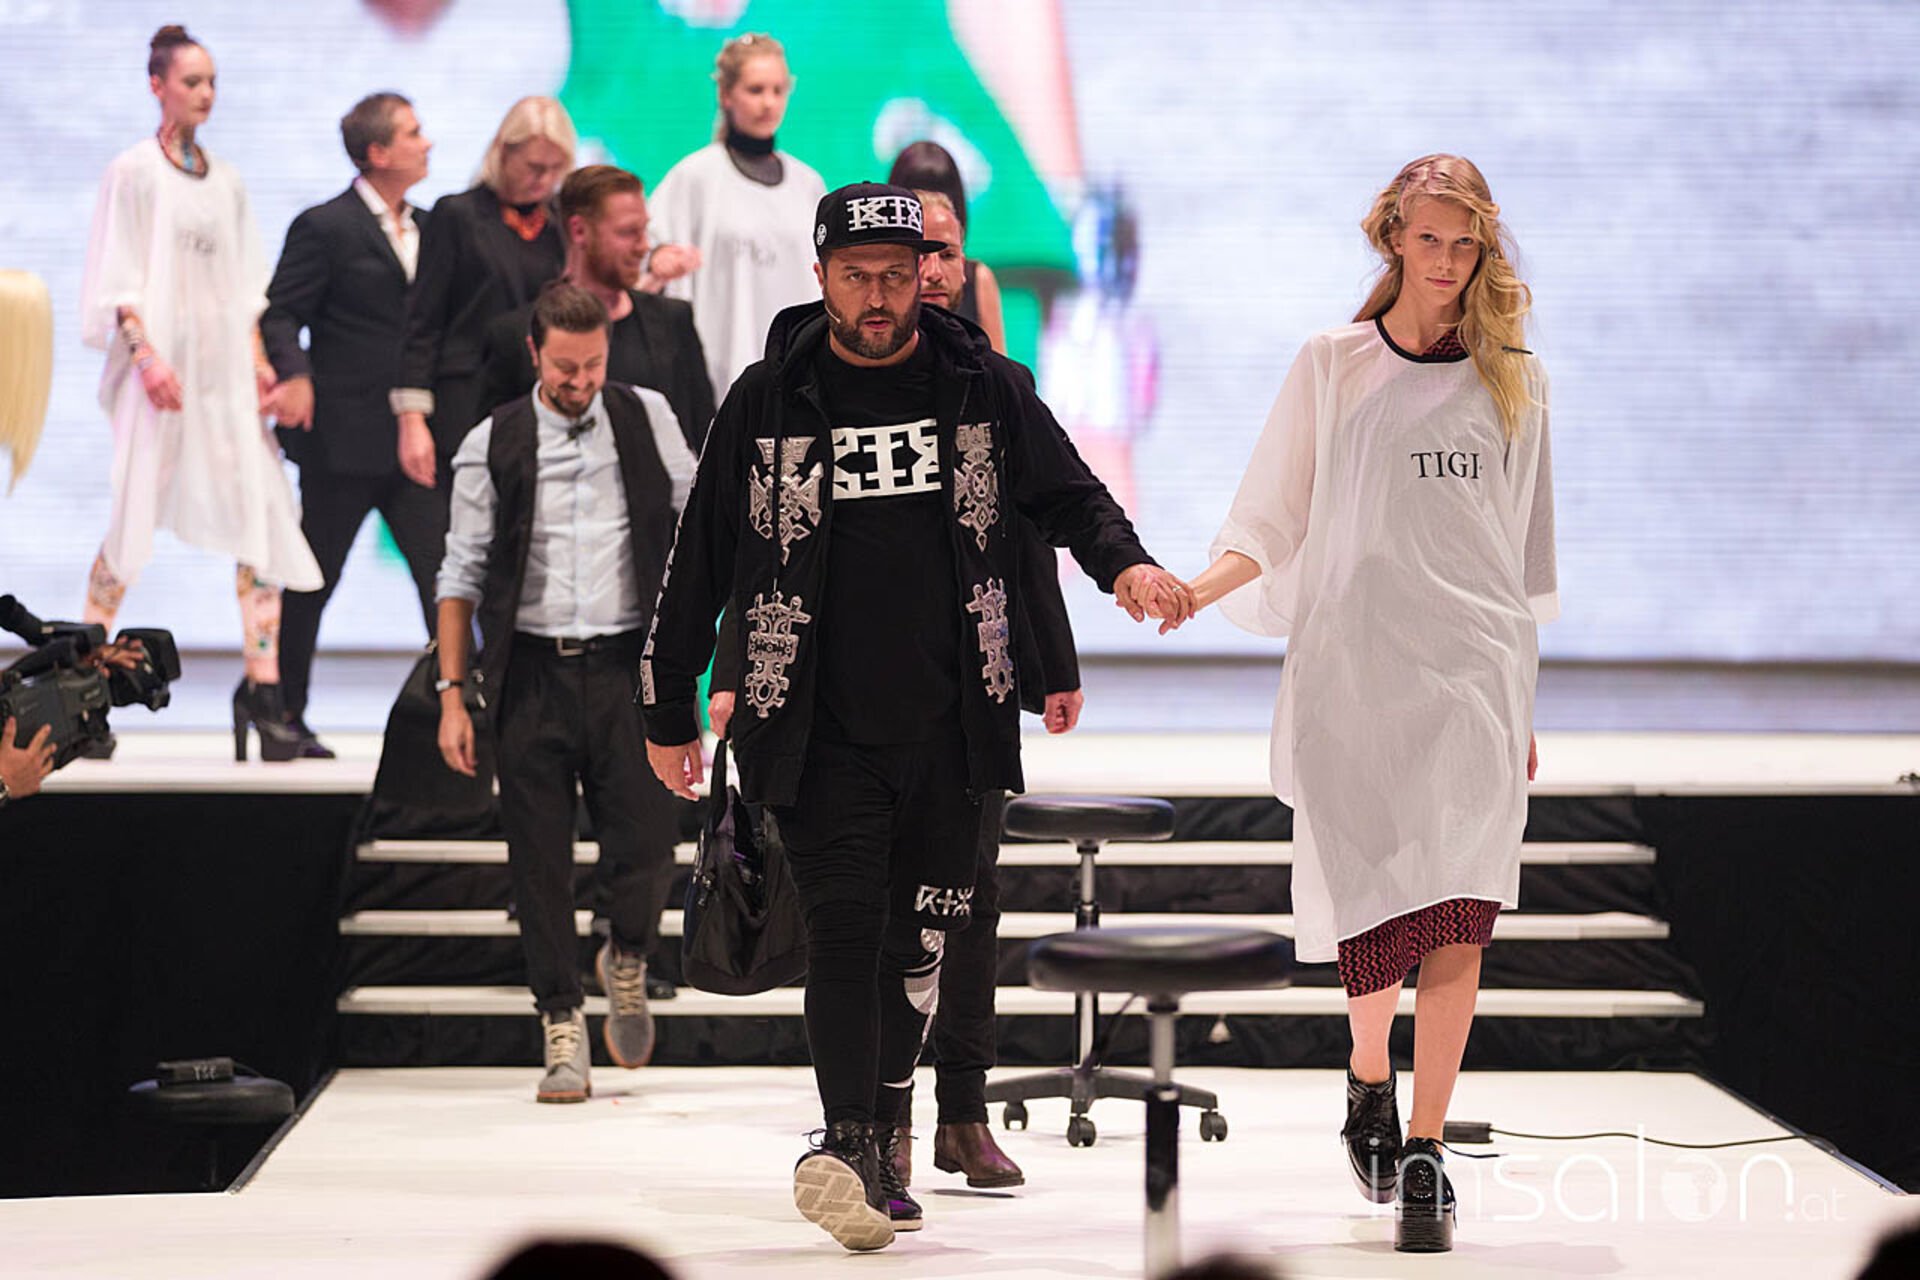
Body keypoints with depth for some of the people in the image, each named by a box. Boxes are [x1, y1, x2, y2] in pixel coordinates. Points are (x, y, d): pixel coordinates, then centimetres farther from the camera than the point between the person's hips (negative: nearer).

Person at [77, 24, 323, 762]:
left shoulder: (226, 183, 14)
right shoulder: (134, 171, -1)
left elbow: (246, 287, 14)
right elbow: (117, 277, -6)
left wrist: (259, 363, 2)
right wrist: (145, 355, -17)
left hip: (226, 366, 5)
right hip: (162, 361, -5)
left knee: (262, 516, -6)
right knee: (134, 516, -5)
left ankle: (263, 690, -6)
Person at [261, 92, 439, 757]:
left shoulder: (428, 228, 13)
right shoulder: (324, 227, -6)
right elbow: (281, 314, -9)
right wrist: (295, 374, -26)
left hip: (415, 437, 5)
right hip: (342, 439, -5)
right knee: (313, 581, 6)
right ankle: (285, 716, 19)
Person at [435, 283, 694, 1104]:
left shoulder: (646, 419, 5)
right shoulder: (492, 446, 2)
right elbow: (462, 574, 5)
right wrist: (451, 695, 1)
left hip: (624, 667, 0)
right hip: (531, 672, 0)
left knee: (645, 850, -6)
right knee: (540, 865, 0)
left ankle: (628, 963, 25)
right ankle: (562, 1025, 11)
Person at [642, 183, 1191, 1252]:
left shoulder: (984, 387, 5)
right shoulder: (769, 401, 2)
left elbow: (1067, 493, 11)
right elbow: (702, 560, 7)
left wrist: (1124, 562, -12)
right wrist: (671, 713, 9)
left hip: (950, 724, 2)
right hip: (822, 731, -2)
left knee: (922, 940, 7)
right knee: (847, 923, -15)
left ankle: (880, 1148, 20)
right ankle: (848, 1144, -21)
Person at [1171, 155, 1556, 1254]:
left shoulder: (1513, 380, 11)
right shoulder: (1331, 367, 7)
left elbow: (1527, 556, 17)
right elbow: (1270, 526, 7)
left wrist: (1524, 707, 17)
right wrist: (1198, 585, -12)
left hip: (1477, 670, 1)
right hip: (1353, 667, -1)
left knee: (1459, 909, -12)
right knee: (1373, 903, 1)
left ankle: (1424, 1153, -10)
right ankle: (1370, 1075, 32)